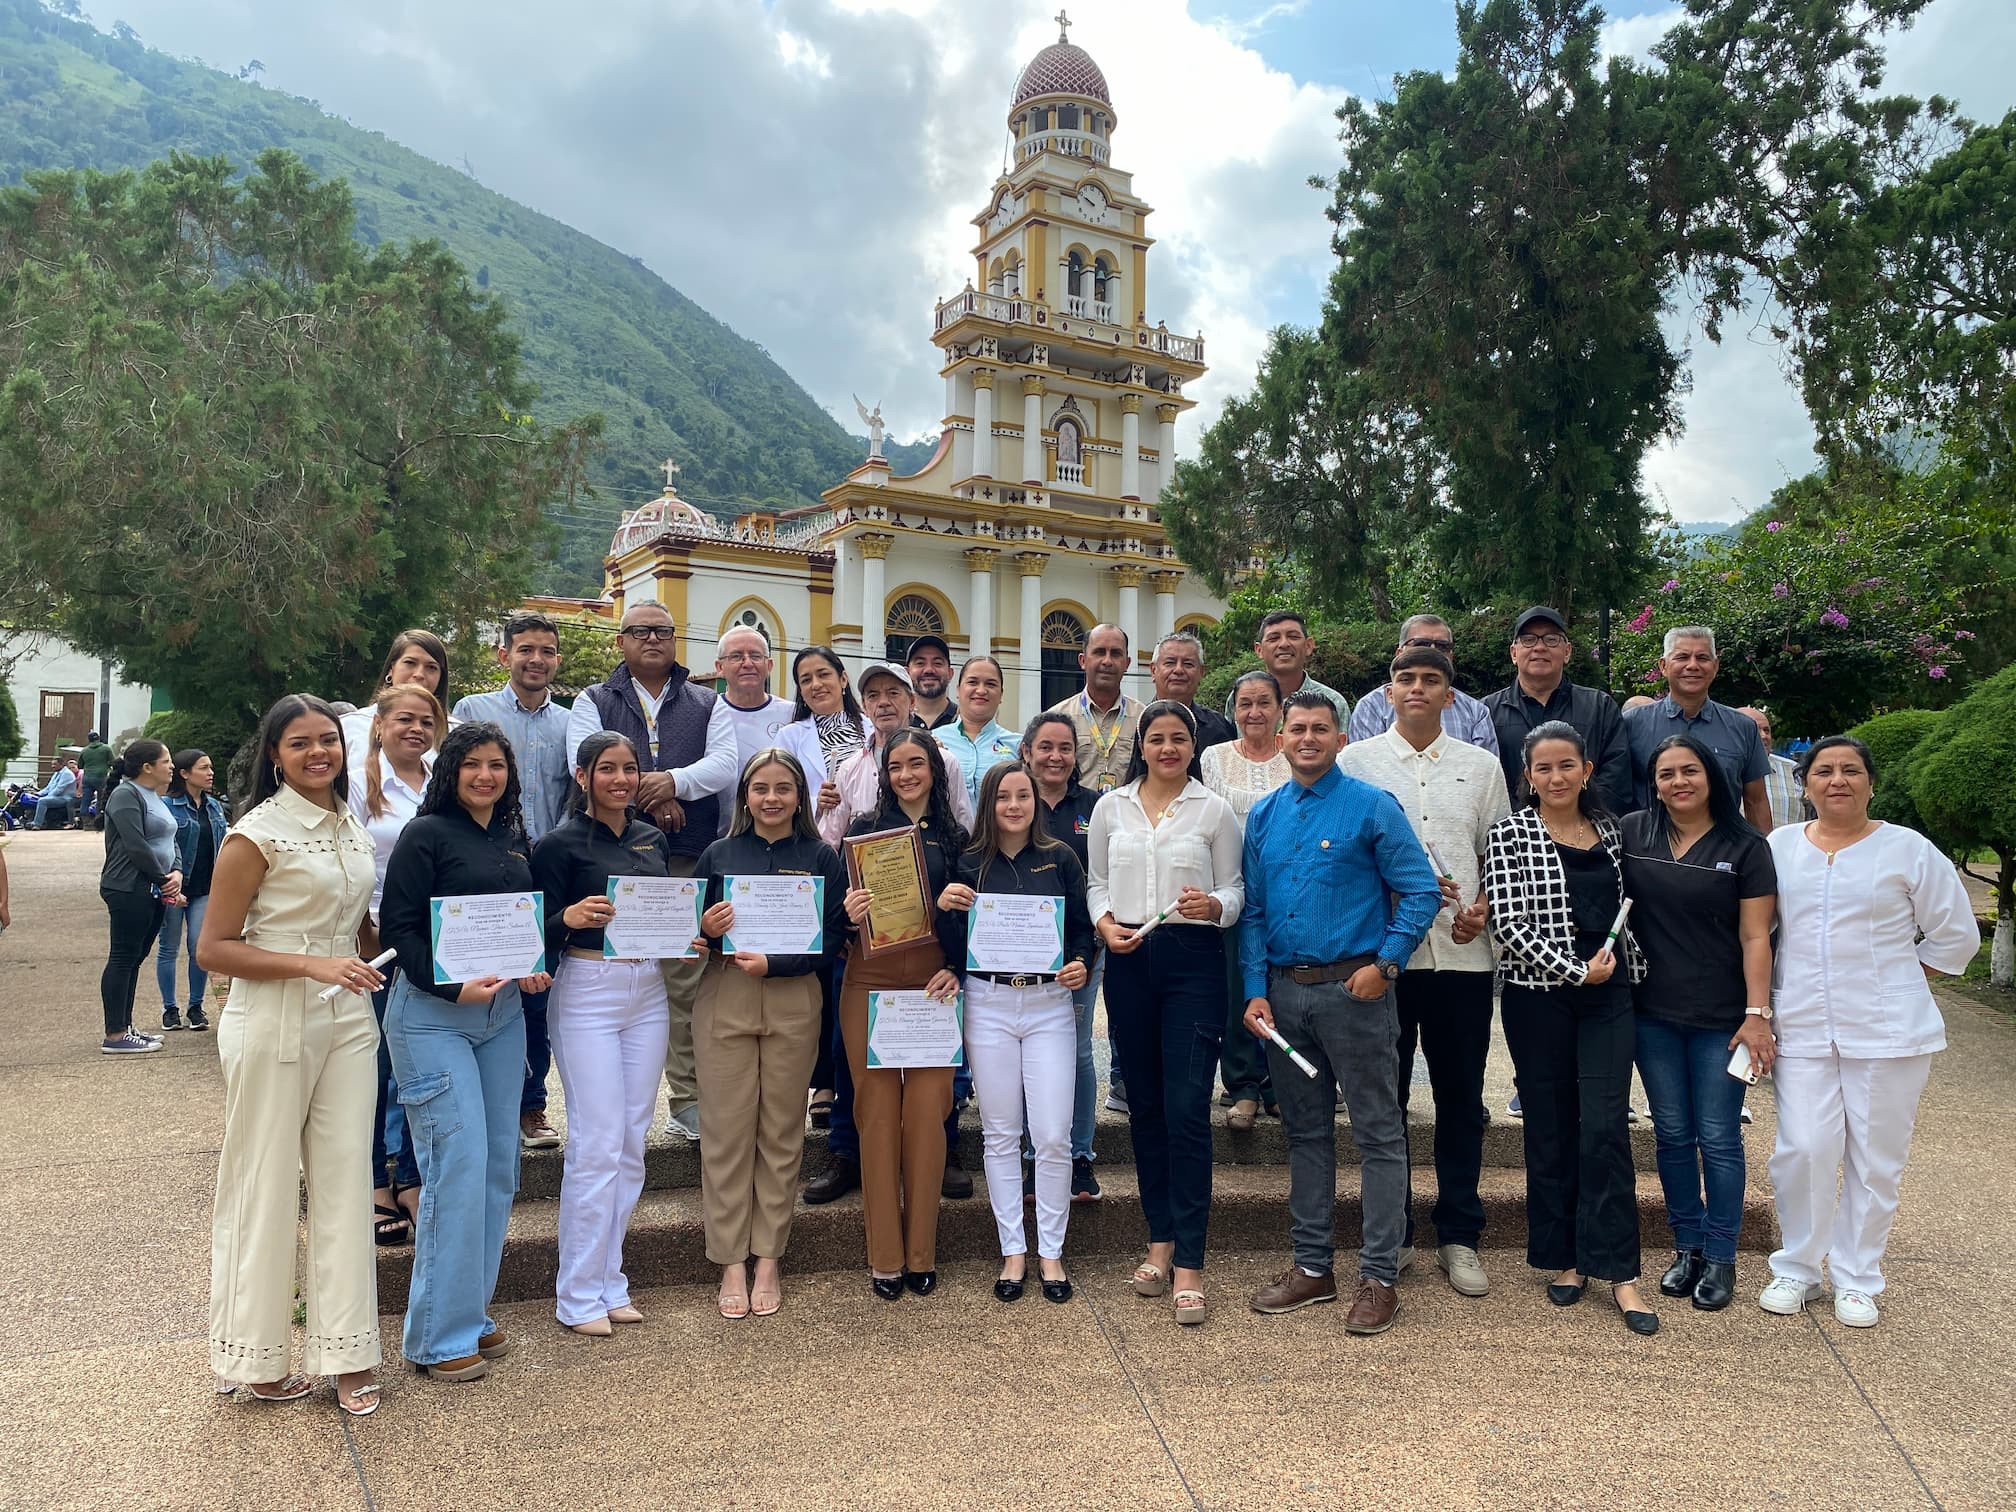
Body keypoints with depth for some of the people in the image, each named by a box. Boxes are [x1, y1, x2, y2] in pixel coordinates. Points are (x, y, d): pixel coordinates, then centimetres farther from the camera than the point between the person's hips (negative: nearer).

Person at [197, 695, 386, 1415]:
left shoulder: (353, 829, 11)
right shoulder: (257, 832, -8)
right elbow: (213, 948, -11)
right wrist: (314, 964, -20)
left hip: (349, 1020, 6)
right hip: (273, 1023, -5)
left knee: (344, 1182, 7)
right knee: (266, 1186, 5)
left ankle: (345, 1353, 17)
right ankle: (256, 1357, 22)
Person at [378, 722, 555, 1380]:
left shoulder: (514, 841, 13)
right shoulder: (426, 834, -6)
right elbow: (397, 925, -11)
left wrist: (534, 971, 3)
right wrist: (453, 986, -20)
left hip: (503, 1014, 7)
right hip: (433, 1014, -7)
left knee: (499, 1166, 9)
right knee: (457, 1165, -8)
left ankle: (473, 1311, 24)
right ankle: (440, 1335, 6)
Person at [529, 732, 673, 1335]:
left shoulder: (653, 839, 12)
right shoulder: (560, 843, -5)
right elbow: (537, 931, -8)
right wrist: (571, 916, -27)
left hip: (648, 991, 6)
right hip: (587, 990, -6)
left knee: (632, 1141, 9)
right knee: (596, 1143, -5)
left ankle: (610, 1281, 21)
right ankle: (579, 1294, 8)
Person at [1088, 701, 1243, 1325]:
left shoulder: (1214, 810, 3)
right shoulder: (1111, 807, 10)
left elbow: (1234, 888, 5)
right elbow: (1096, 881, 14)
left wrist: (1214, 906, -16)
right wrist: (1103, 921, -4)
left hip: (1193, 961, -3)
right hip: (1128, 962, 3)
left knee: (1188, 1109, -8)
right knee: (1144, 1105, 10)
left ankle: (1189, 1262, -1)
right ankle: (1160, 1239, 24)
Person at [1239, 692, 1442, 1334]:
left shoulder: (1372, 806, -4)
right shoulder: (1263, 816, 10)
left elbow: (1420, 891, -7)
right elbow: (1253, 911, 11)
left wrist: (1385, 964, -13)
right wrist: (1256, 990, 3)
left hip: (1353, 988, -5)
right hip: (1284, 991, 5)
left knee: (1378, 1133, 1)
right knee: (1305, 1130, 13)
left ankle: (1380, 1277, 11)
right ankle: (1313, 1266, 25)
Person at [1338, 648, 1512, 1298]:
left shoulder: (1481, 766, 12)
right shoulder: (1356, 761, 5)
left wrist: (1483, 907, -6)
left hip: (1462, 952, 2)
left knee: (1462, 1098, 7)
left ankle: (1459, 1237, 20)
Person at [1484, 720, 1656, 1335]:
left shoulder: (1609, 831, 10)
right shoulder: (1511, 834, -4)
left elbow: (1619, 910, 19)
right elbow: (1509, 924, -11)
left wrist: (1626, 966, 7)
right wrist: (1576, 971, -12)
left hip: (1607, 995, 3)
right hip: (1539, 996, -3)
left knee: (1606, 1128, -2)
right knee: (1550, 1128, 6)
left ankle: (1619, 1272, 6)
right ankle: (1564, 1259, 20)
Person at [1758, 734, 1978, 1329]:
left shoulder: (1908, 849, 0)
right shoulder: (1780, 846, 6)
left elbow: (1956, 935, 6)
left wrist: (1901, 986, 2)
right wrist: (1764, 1010, 7)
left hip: (1888, 1032, -1)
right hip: (1803, 1029, 1)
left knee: (1876, 1159, 5)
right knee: (1804, 1150, -5)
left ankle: (1856, 1280, 21)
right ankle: (1797, 1268, 14)